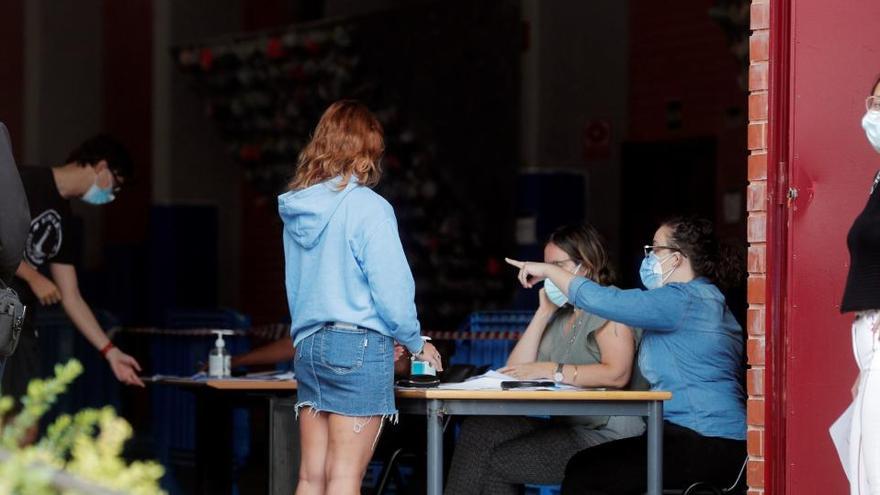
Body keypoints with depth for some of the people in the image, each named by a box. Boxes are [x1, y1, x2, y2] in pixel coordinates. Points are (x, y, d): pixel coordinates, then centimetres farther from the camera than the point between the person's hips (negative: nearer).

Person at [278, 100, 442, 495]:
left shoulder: (296, 209, 8)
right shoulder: (368, 208, -11)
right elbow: (392, 290, -13)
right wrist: (417, 344, 6)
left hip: (309, 345, 6)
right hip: (359, 347, -6)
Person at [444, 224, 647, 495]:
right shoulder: (561, 315, 23)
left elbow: (617, 374, -23)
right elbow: (515, 370, 12)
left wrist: (552, 370, -21)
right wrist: (544, 313, 8)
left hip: (603, 436, -8)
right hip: (564, 427, 8)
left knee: (496, 463, -17)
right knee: (478, 428, -10)